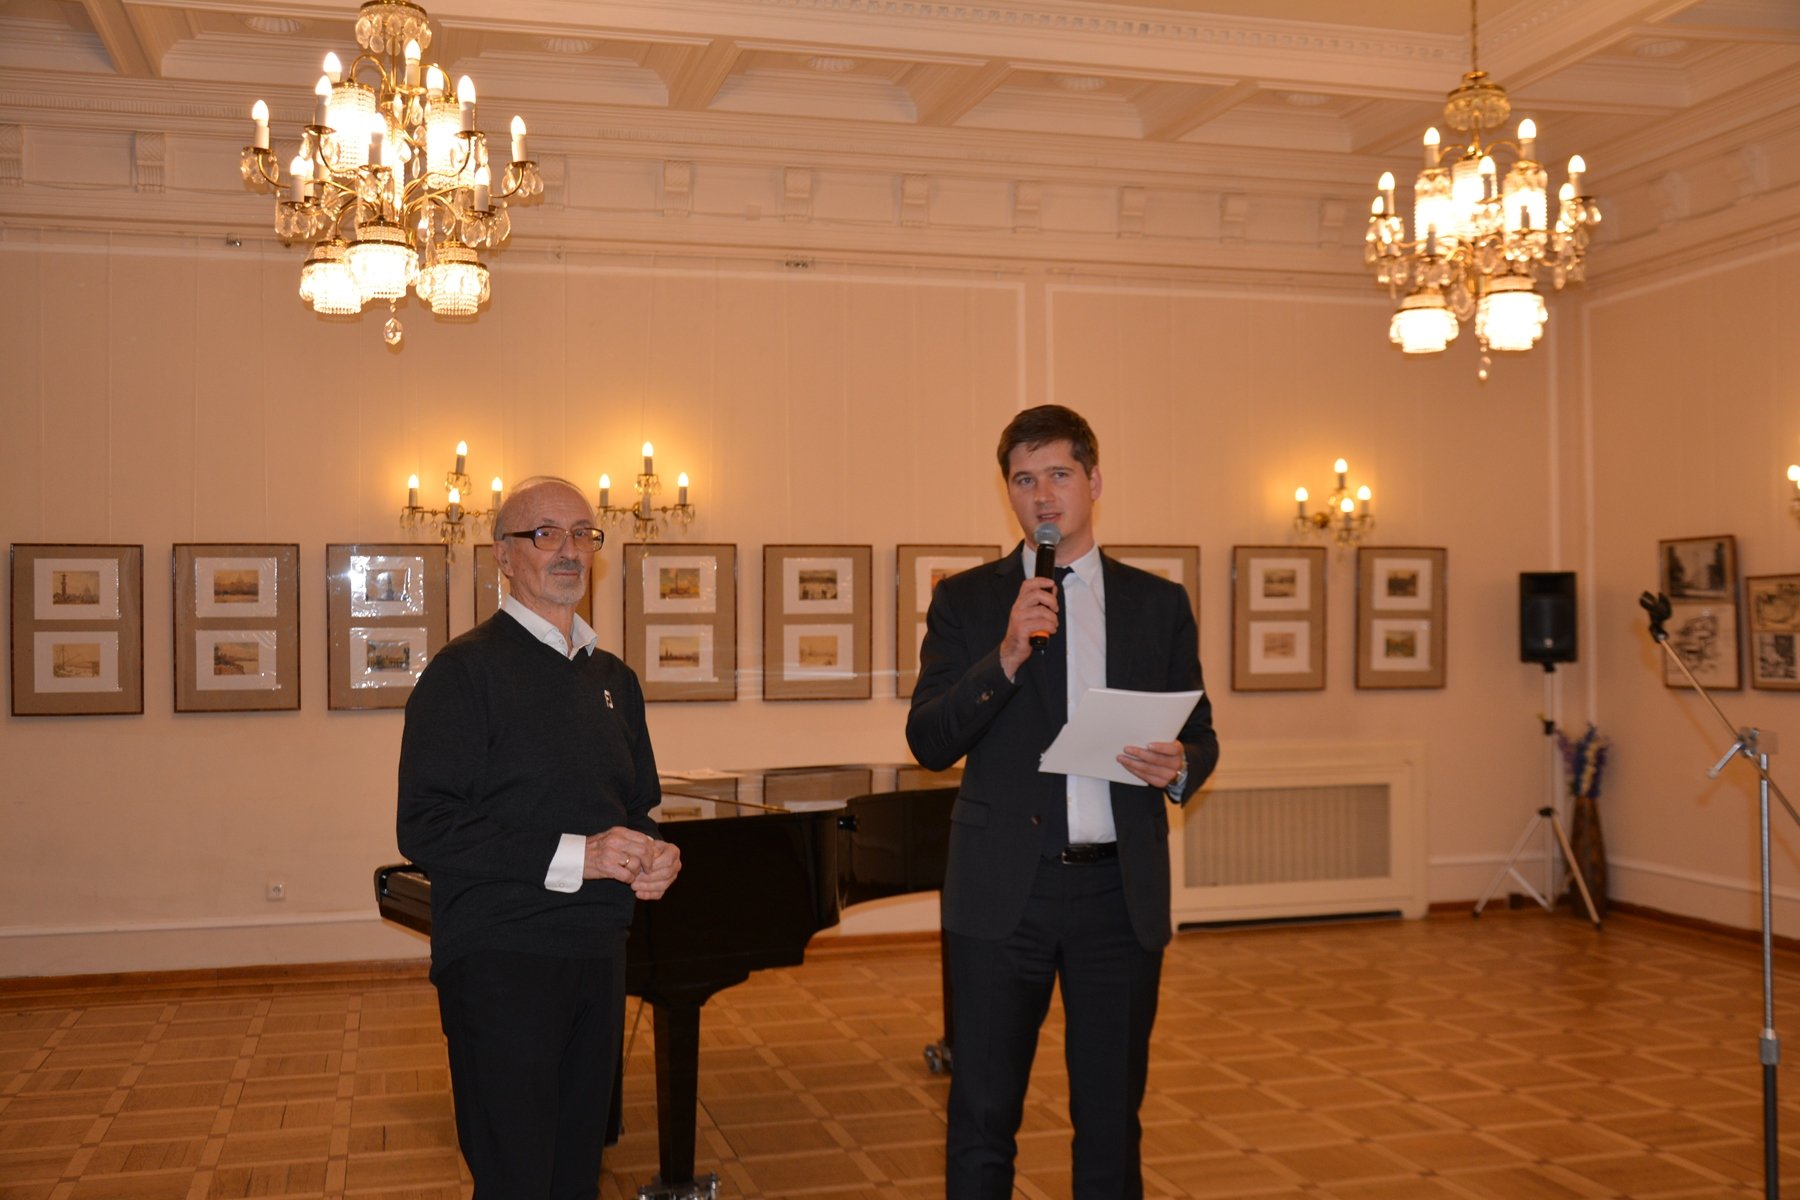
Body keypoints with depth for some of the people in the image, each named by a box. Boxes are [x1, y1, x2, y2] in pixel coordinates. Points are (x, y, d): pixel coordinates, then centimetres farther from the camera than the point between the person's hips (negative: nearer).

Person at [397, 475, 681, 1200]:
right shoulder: (467, 670, -9)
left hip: (597, 956, 7)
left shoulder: (612, 679, 13)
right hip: (501, 960, -7)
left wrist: (652, 857, -2)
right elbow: (425, 829, -16)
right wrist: (573, 856, -22)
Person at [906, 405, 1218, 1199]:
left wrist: (1179, 768, -13)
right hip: (1002, 890, -1)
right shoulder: (967, 601, 4)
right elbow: (929, 743, -5)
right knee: (983, 1116, 5)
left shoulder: (1158, 603, 9)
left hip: (1120, 890, 2)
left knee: (1112, 1115, 11)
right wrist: (1006, 657, -18)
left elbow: (1201, 736, 11)